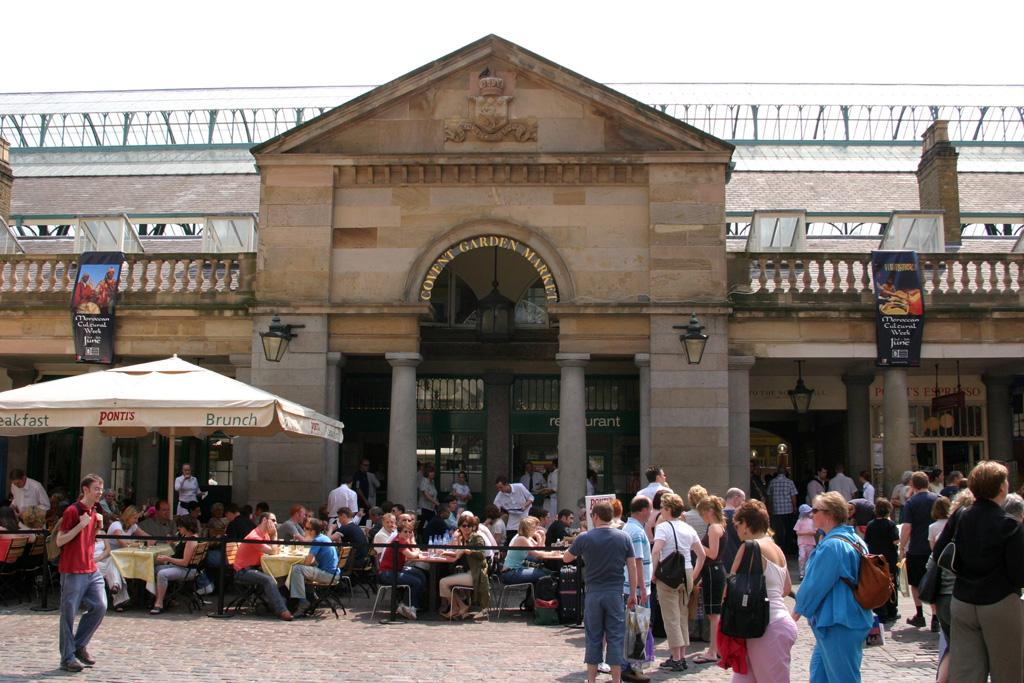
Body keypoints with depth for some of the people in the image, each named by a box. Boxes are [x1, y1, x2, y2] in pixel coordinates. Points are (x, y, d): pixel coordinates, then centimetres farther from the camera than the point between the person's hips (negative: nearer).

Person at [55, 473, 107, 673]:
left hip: (91, 570, 7)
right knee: (69, 614, 1)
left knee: (100, 606, 0)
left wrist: (99, 526, 5)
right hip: (72, 571, -7)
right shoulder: (72, 511, -11)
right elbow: (59, 541, -13)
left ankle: (79, 645, 16)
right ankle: (67, 658, 8)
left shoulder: (94, 513, 13)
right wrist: (81, 525, -21)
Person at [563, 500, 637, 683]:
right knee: (616, 637, 5)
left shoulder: (584, 538, -5)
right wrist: (633, 593, 6)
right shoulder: (623, 537, -1)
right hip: (615, 593, 0)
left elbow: (566, 558, 7)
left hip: (593, 593, 0)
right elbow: (632, 567, 0)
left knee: (593, 637, 9)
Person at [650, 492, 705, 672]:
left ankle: (676, 659, -1)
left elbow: (656, 551, -23)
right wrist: (694, 574, 18)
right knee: (682, 615, 14)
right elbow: (701, 554, 13)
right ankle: (682, 657, 18)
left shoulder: (663, 527, -9)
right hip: (687, 574, 6)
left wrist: (653, 572, -13)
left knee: (671, 617, -1)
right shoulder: (688, 529, 10)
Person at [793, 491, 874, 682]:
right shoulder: (854, 540, 9)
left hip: (838, 625, -10)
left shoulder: (831, 546, -21)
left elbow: (816, 584, -16)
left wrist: (799, 608, 0)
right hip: (853, 619, 10)